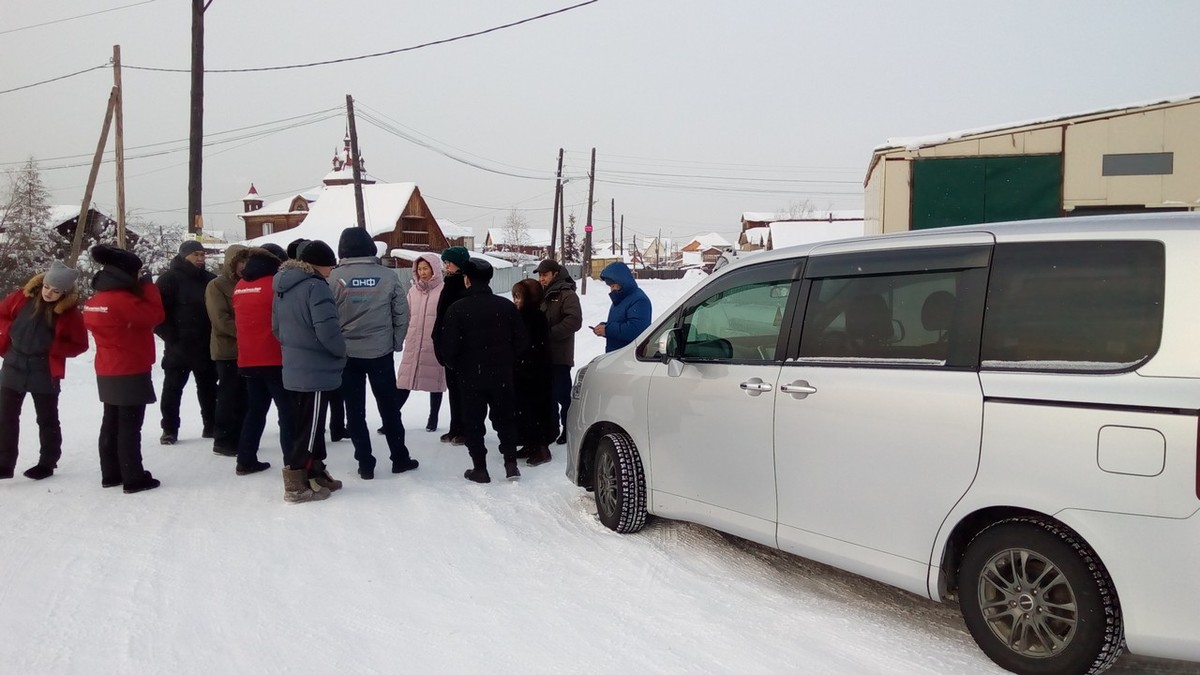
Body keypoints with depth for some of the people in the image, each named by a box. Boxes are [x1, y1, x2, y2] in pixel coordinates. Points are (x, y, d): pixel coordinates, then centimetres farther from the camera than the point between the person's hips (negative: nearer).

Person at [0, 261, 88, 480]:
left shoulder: (69, 312, -12)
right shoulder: (23, 296, -5)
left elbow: (80, 344, -5)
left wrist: (54, 349, -18)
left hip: (45, 373, -3)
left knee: (46, 419, 9)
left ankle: (47, 463, 21)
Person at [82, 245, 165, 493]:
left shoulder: (94, 301, 7)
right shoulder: (122, 300, -20)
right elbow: (156, 315, -17)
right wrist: (148, 287, -6)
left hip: (107, 373, 9)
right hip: (130, 374, -9)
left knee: (111, 424, 14)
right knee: (130, 427, -5)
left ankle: (111, 474, 22)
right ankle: (134, 479, -1)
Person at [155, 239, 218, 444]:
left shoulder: (210, 279, 9)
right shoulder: (170, 279, -6)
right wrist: (170, 337, -14)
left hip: (206, 346, 5)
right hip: (179, 346, -4)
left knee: (208, 388, 12)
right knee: (173, 388, 3)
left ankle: (211, 426, 23)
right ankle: (169, 430, 12)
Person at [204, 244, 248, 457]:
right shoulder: (216, 286, -6)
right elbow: (221, 321, -16)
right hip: (227, 351, -6)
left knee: (243, 397, 10)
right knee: (229, 397, -2)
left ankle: (239, 437, 18)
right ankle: (223, 441, 5)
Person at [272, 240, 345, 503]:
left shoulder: (282, 288, 11)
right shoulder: (316, 287, -18)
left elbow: (276, 327, 17)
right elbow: (327, 330, -23)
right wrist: (341, 352, -6)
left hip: (293, 367, 9)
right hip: (316, 370, -9)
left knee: (306, 424, 18)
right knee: (310, 426, -1)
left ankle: (314, 473, 29)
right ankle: (297, 484, 4)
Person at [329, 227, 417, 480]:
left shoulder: (335, 278, -7)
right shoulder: (388, 276, -5)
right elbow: (402, 314, -1)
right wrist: (395, 343, 11)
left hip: (347, 354, 0)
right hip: (381, 353, 1)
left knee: (355, 411, 9)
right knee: (389, 407, 13)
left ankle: (365, 464, 12)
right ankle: (399, 458, 20)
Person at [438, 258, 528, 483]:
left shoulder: (457, 309, -14)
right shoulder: (506, 306, -3)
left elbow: (448, 347, -15)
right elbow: (521, 341, 0)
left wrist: (456, 367, 4)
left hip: (471, 376, -3)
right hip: (502, 375, 3)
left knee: (473, 422, 9)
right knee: (505, 418, 16)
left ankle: (479, 468, 11)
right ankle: (511, 463, 13)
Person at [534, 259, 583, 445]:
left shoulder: (567, 295, -8)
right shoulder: (541, 294, 16)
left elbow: (574, 321, -20)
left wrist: (550, 333, -21)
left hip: (559, 355, -8)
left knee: (562, 393, -4)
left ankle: (568, 428, 7)